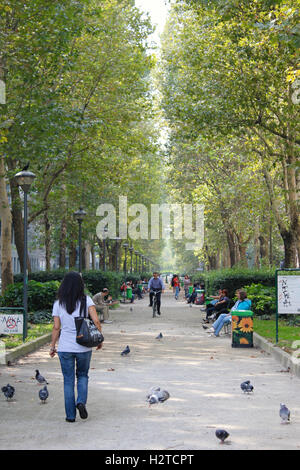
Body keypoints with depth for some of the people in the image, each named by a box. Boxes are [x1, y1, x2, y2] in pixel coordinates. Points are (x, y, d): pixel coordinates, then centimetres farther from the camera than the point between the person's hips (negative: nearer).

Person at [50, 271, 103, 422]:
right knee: (83, 376, 21)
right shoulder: (86, 300, -5)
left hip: (65, 347, 0)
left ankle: (70, 415, 11)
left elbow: (56, 327, -2)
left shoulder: (58, 303, -2)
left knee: (68, 381, 9)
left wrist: (52, 346, 8)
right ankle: (81, 401, -2)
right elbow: (96, 321, -12)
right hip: (84, 346, 0)